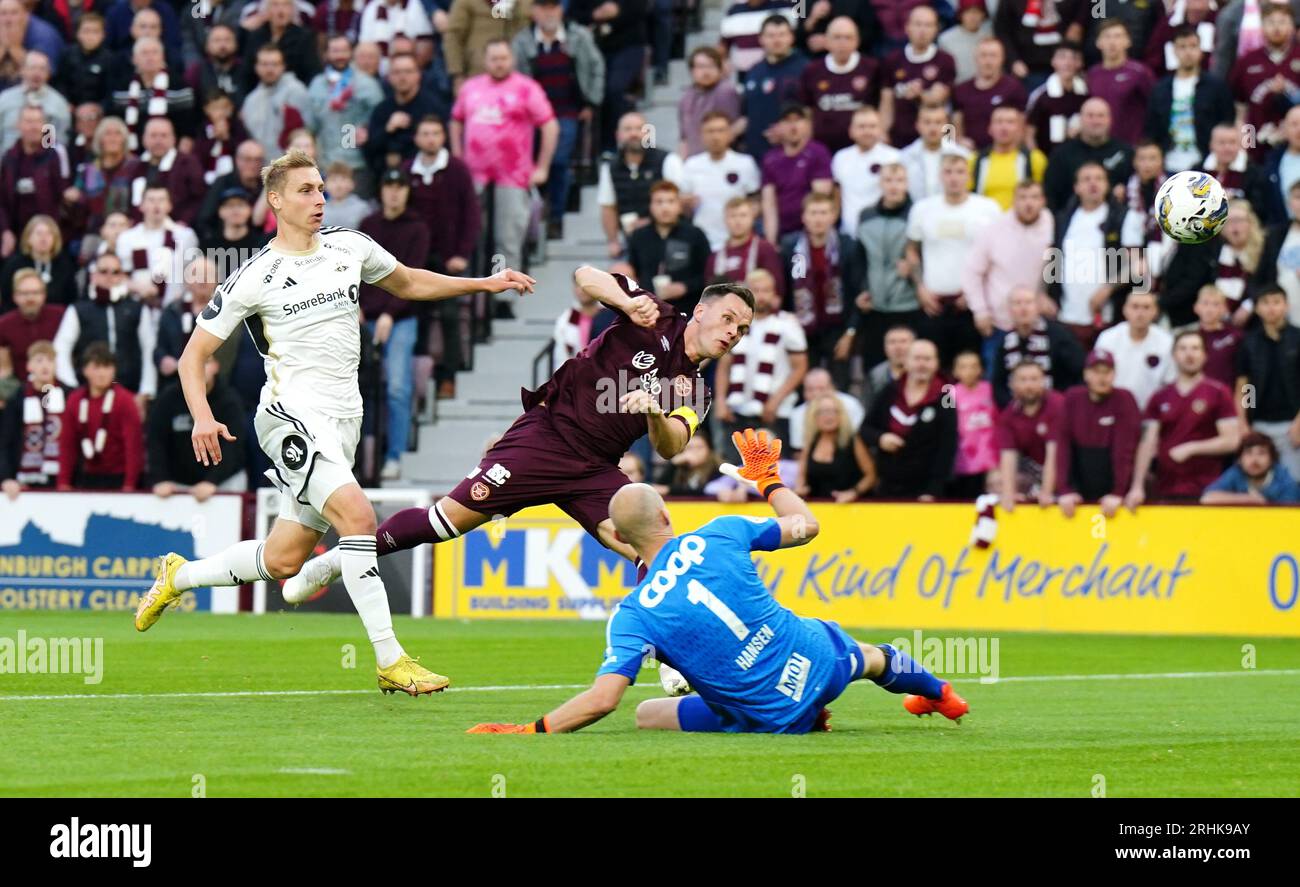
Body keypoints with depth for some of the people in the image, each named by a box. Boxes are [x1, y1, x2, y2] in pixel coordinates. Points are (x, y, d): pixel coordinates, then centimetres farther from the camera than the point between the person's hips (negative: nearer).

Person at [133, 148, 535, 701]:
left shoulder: (350, 247, 11)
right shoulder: (254, 278, -4)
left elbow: (408, 283, 30)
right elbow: (194, 354, -1)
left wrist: (484, 284, 21)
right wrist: (202, 417, -18)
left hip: (343, 421, 6)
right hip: (293, 413, -6)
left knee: (283, 561, 8)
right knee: (357, 514, -26)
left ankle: (178, 575, 34)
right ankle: (390, 661, -25)